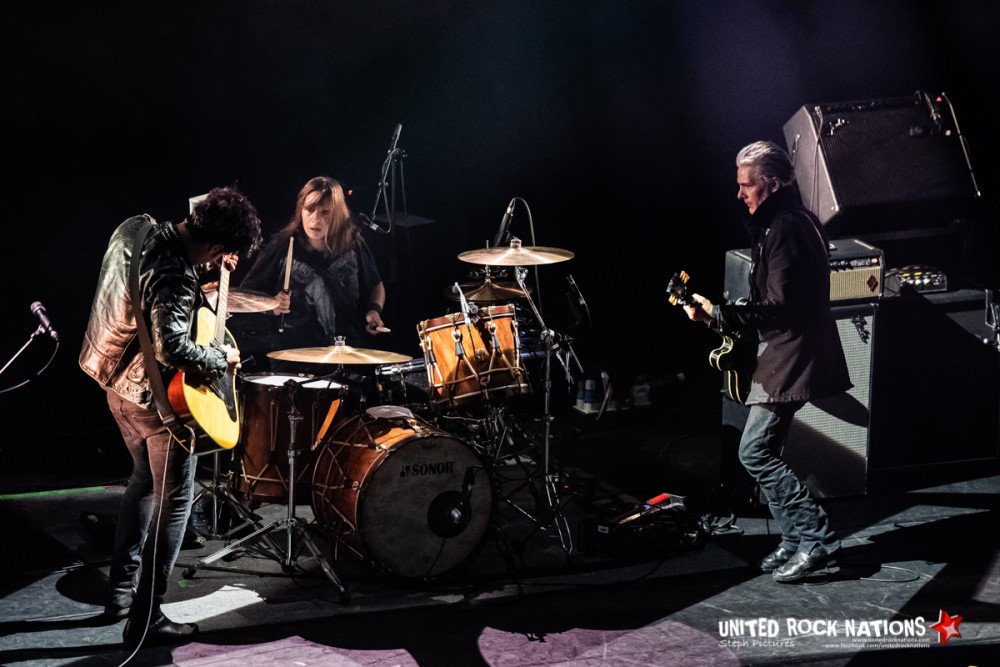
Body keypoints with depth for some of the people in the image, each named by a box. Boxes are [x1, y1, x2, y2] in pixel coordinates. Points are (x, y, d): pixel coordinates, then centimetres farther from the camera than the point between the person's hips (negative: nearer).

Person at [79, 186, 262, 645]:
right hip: (155, 395, -9)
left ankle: (120, 591, 32)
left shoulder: (135, 227, -2)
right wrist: (221, 359, -21)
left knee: (145, 479, 25)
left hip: (115, 378, 10)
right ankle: (145, 620, 6)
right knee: (173, 502, 2)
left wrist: (207, 282, 6)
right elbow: (172, 347, -39)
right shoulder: (175, 277, -30)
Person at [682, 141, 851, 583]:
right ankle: (797, 542, 19)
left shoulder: (783, 229, -18)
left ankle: (817, 541, -4)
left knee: (755, 453, -8)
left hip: (790, 357, -11)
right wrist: (726, 315, 20)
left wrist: (718, 314, -25)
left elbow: (781, 308, -23)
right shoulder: (794, 221, 14)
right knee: (763, 451, 13)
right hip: (787, 352, 11)